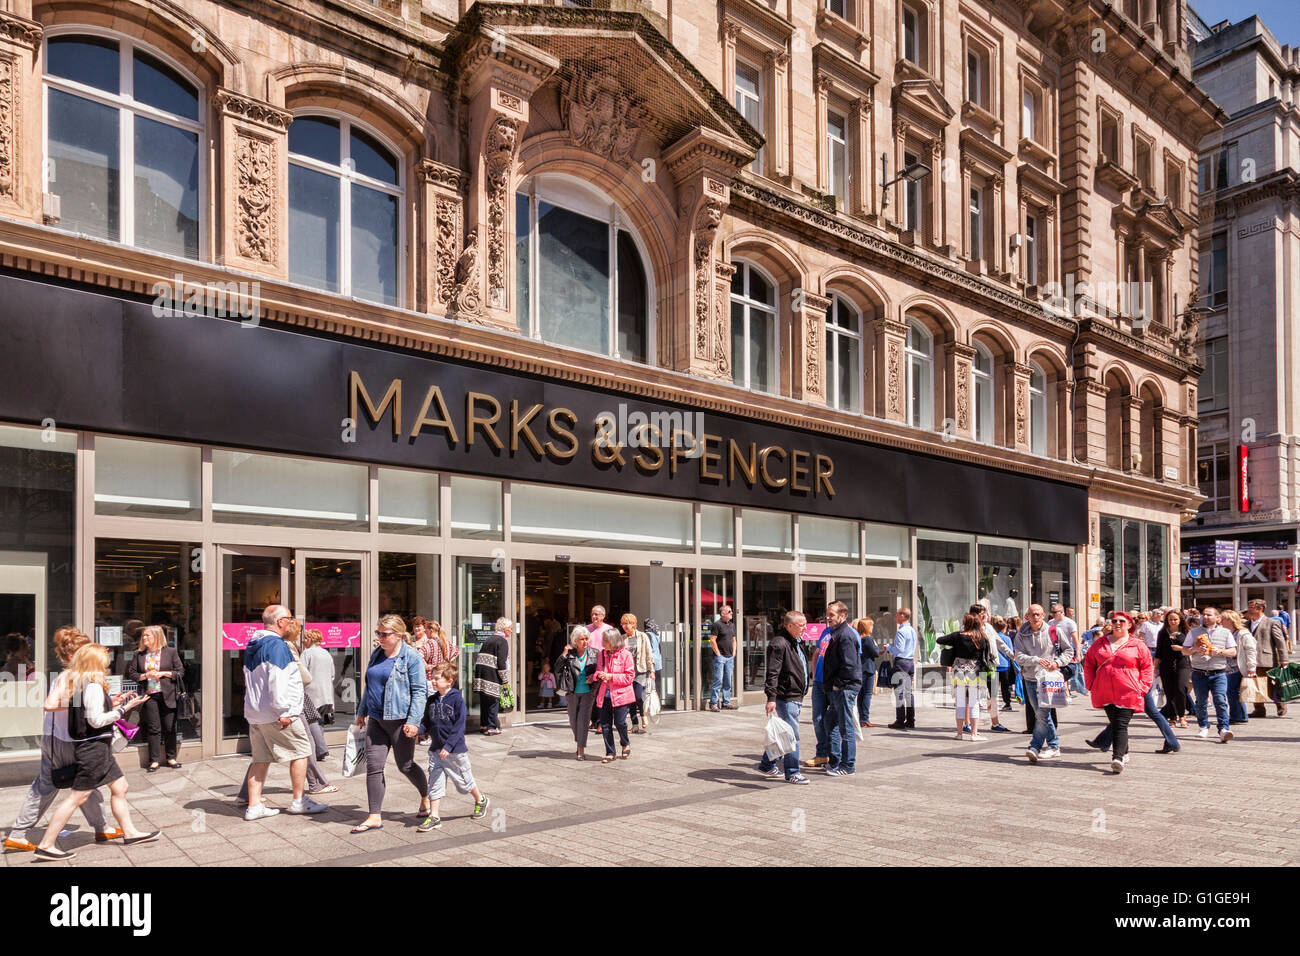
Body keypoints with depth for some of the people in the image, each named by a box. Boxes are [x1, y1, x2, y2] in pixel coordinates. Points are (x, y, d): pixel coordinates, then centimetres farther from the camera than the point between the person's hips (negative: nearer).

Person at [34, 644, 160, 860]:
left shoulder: (75, 683, 9)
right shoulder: (94, 686, -18)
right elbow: (96, 720, -22)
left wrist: (111, 704, 12)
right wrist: (124, 708, -16)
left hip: (97, 747, 10)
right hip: (93, 747, -10)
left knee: (119, 786, 14)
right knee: (78, 796, -3)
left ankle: (129, 833, 21)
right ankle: (46, 845, 4)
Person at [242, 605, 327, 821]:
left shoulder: (252, 645, 15)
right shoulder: (276, 645, -16)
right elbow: (277, 681, -23)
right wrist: (283, 711, -22)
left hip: (254, 714, 9)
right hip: (276, 714, -9)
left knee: (261, 759, 12)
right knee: (300, 751, 3)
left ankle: (254, 806, 11)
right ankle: (299, 801, 8)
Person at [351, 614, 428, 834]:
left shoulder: (411, 657, -10)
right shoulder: (377, 653, 12)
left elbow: (419, 691, -12)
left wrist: (413, 721, -18)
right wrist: (362, 711, 23)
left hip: (400, 720, -6)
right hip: (376, 720, 6)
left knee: (405, 766, 6)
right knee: (373, 766, -1)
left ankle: (426, 796, 32)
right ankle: (375, 816, 5)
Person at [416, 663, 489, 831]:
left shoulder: (457, 699, -15)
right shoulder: (431, 700, 4)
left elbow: (459, 727, -17)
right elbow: (426, 723, 10)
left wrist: (448, 745, -23)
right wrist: (418, 730, -11)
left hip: (455, 750, -5)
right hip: (435, 750, 5)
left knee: (464, 781, 11)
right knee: (434, 783, 2)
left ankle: (480, 800, 35)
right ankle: (433, 817, 9)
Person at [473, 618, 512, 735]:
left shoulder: (488, 639, 18)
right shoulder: (502, 641, -6)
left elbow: (478, 658, 19)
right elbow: (501, 662, -13)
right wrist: (505, 680, -7)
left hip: (481, 675, 7)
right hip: (492, 676, -7)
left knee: (483, 701, 13)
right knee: (493, 701, 0)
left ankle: (483, 725, 20)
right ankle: (492, 727, 2)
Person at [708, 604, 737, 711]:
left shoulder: (732, 625, 16)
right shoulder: (716, 624, -7)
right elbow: (712, 640, -11)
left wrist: (733, 653, 13)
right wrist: (718, 654, -12)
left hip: (730, 658, 7)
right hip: (720, 657, -7)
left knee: (728, 681, 9)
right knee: (718, 680, -8)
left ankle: (726, 703, 16)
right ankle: (713, 703, -3)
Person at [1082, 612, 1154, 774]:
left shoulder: (1138, 645, 3)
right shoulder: (1099, 644, 11)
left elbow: (1147, 667, 6)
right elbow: (1089, 664, 17)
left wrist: (1142, 687, -4)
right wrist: (1091, 684, 8)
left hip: (1128, 693, -4)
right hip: (1105, 694, 4)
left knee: (1121, 725, -12)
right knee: (1114, 724, 8)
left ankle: (1118, 758, -20)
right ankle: (1124, 754, 21)